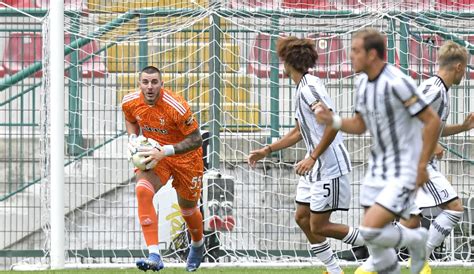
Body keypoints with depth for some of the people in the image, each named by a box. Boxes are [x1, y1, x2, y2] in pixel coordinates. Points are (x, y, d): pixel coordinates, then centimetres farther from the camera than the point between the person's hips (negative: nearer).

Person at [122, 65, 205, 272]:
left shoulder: (177, 107, -29)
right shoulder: (130, 102, -13)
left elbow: (196, 140, -23)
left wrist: (165, 151, -32)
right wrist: (133, 138, -10)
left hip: (184, 156, -3)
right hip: (154, 153, 3)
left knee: (187, 207, 15)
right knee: (142, 191, -27)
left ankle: (197, 244, 52)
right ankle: (154, 256, -32)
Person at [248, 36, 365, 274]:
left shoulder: (310, 87, -17)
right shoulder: (301, 88, 15)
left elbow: (333, 124, -25)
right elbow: (299, 131, 26)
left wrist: (312, 158, -24)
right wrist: (267, 151, 27)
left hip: (329, 167, -10)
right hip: (314, 168, 10)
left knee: (319, 226, -6)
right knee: (302, 218, 12)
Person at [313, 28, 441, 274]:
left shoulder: (396, 83, -21)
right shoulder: (362, 83, 5)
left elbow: (432, 121, -18)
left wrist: (421, 166, -15)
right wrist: (332, 120, -4)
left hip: (403, 171, -8)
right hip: (377, 168, 8)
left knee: (370, 230, -19)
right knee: (373, 238, 9)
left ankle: (416, 240, 8)